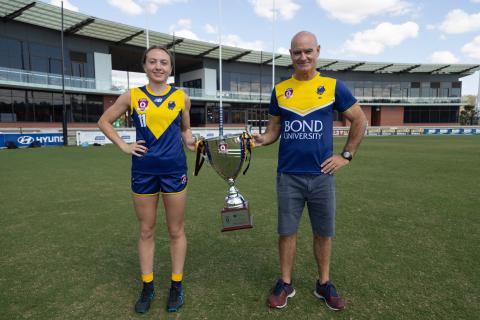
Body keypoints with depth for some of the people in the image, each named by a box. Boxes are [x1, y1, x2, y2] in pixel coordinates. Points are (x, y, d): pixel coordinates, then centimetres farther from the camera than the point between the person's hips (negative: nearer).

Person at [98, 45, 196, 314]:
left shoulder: (181, 97, 3)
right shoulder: (132, 96, 3)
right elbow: (105, 122, 13)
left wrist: (191, 142, -5)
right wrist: (123, 146, 1)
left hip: (174, 170, 0)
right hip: (143, 171, 1)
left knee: (176, 231, 8)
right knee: (146, 231, 12)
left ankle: (177, 285, 26)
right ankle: (147, 287, 28)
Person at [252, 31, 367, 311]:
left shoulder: (333, 86, 0)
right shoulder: (280, 90, 5)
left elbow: (360, 120, 8)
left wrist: (347, 156, 2)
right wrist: (263, 139, -10)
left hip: (322, 175, 0)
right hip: (288, 175, 1)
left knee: (324, 233, 11)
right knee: (287, 231, 8)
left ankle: (324, 284, 31)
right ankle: (286, 283, 26)